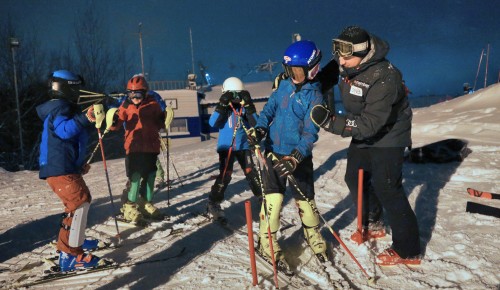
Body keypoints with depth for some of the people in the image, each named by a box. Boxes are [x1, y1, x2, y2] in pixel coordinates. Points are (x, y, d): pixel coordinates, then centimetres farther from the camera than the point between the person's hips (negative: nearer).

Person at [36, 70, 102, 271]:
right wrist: (84, 119, -44)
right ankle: (69, 255, -19)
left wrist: (80, 164, 24)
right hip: (59, 169, -11)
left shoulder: (64, 109, 23)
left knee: (77, 203, 24)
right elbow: (64, 130, -31)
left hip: (66, 167, 11)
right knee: (80, 203, -18)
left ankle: (69, 241, 39)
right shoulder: (59, 108, -10)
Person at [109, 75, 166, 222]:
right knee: (135, 177, -8)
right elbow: (116, 125, -5)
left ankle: (147, 204, 29)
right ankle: (130, 207, 6)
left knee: (150, 177, 12)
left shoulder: (153, 104, 0)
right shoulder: (126, 105, -1)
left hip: (151, 146, 2)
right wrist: (113, 121, -27)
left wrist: (165, 119, -11)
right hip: (134, 147, -2)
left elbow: (159, 124, 9)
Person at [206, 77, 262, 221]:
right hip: (226, 147, -2)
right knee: (225, 175, -9)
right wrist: (222, 105, -25)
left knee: (251, 172, 3)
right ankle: (213, 204, 2)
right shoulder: (223, 108, -3)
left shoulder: (244, 108, 1)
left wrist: (249, 106, -20)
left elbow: (254, 124, -10)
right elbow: (213, 123, -18)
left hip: (243, 146, 2)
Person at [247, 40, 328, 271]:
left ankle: (314, 236, 35)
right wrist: (260, 128, -11)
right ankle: (267, 244, 11)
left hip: (299, 156, -2)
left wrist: (295, 157, -31)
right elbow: (269, 109, 9)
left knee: (305, 199, 9)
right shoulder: (284, 85, 1)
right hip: (274, 151, 3)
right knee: (273, 198, -4)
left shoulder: (315, 96, -12)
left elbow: (310, 133, -19)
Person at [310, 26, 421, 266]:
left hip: (387, 136, -8)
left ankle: (408, 250, 4)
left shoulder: (384, 77, -33)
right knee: (355, 179, 16)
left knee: (386, 188, -10)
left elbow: (370, 123, -37)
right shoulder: (346, 67, -11)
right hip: (362, 135, 8)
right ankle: (373, 224, 39)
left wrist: (331, 122, -43)